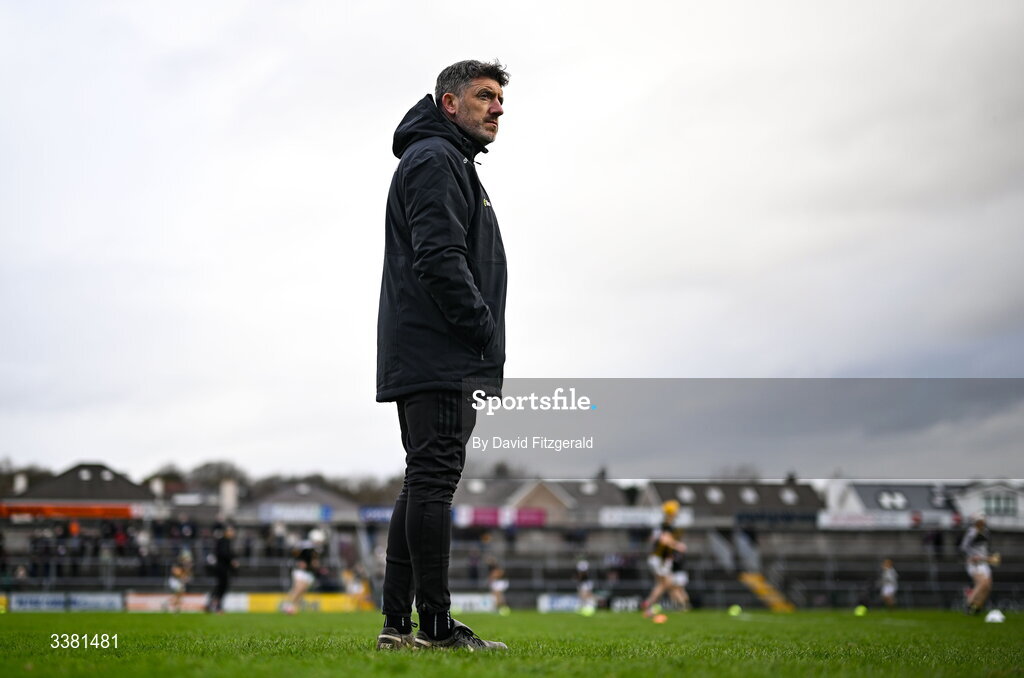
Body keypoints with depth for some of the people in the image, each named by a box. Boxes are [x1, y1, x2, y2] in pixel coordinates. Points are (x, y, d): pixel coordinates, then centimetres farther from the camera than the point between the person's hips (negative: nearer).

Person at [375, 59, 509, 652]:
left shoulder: (452, 164, 29)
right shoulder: (435, 159, -6)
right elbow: (439, 258, -18)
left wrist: (483, 341, 18)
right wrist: (487, 334, -18)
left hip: (427, 359, 11)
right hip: (442, 358, -11)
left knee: (423, 483, 8)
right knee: (435, 477, -12)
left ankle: (399, 624, 10)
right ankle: (435, 624, -12)